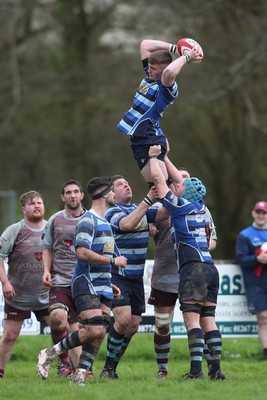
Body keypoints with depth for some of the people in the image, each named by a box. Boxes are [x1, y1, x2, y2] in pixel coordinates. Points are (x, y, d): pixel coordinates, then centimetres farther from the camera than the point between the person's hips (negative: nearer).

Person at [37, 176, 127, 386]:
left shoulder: (105, 223, 20)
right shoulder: (87, 221, -11)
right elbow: (83, 253, -23)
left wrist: (109, 284, 20)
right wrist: (113, 260, -16)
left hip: (102, 288, 9)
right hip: (86, 285, -9)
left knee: (100, 333, -3)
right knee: (94, 330, -20)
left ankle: (79, 376, -1)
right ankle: (50, 353, -5)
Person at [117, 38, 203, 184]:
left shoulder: (168, 87, -16)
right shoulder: (150, 76, 8)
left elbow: (169, 72, -40)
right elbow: (145, 44, 14)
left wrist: (186, 57, -24)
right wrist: (175, 49, 6)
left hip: (149, 142, -9)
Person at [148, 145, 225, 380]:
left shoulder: (180, 205, -2)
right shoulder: (200, 208, 18)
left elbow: (158, 179, 4)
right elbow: (180, 180, 32)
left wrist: (153, 156, 19)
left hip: (193, 267, -7)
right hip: (210, 268, 8)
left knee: (192, 318, -11)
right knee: (208, 318, 6)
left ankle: (196, 370, -18)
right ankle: (216, 368, 1)